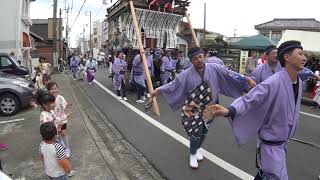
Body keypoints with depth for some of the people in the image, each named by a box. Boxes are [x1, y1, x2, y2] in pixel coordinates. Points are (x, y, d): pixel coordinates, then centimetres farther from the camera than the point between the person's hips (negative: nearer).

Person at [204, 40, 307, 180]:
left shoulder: (299, 82, -1)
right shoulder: (273, 83, -28)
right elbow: (248, 100, -36)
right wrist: (229, 110, -56)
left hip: (284, 141, 8)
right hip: (272, 143, -8)